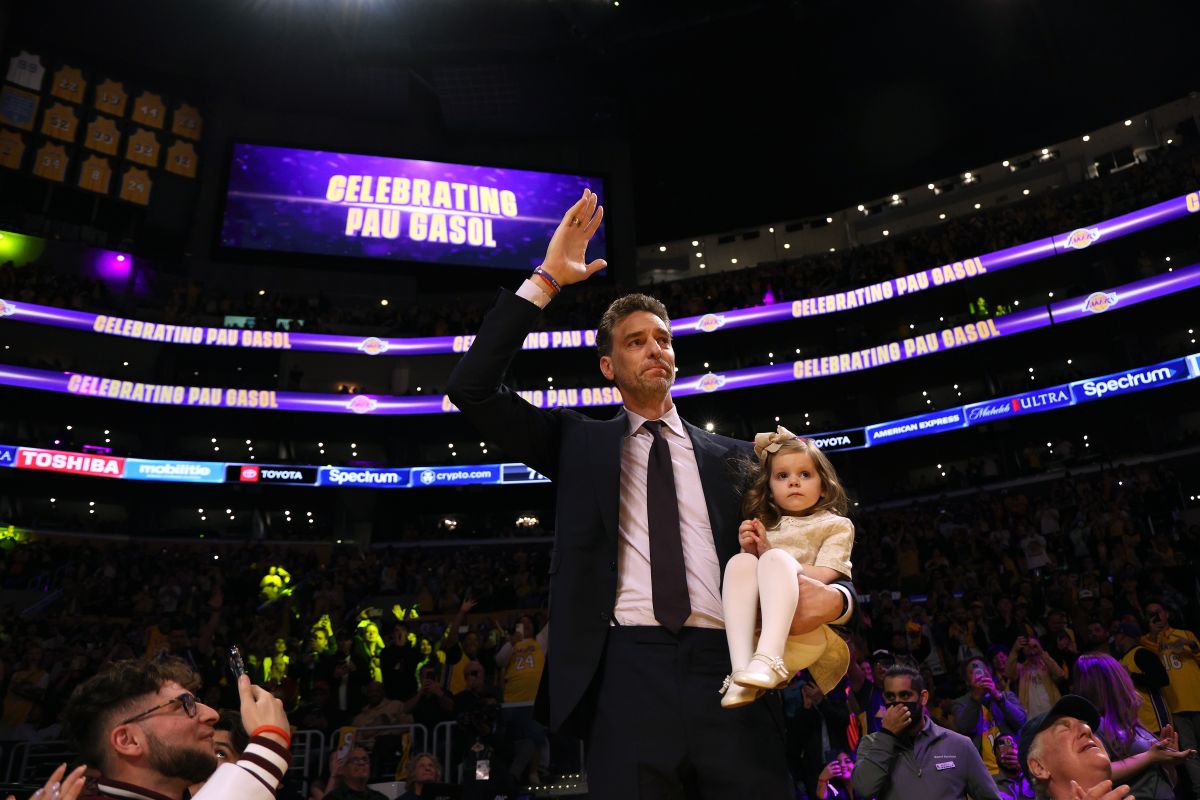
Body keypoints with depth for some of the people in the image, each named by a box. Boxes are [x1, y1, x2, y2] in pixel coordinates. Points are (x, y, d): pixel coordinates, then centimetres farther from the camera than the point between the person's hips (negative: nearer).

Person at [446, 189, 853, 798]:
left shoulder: (732, 456, 17)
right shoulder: (579, 442, 13)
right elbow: (470, 389, 3)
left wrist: (834, 598, -5)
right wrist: (545, 280, 2)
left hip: (727, 672, 2)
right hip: (628, 673, -1)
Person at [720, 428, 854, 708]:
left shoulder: (836, 525, 15)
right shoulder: (765, 527, 26)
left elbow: (824, 577, -2)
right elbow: (749, 573, 18)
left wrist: (769, 553, -4)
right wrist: (750, 551, -1)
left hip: (810, 628, -3)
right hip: (754, 624, 3)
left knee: (776, 558, -28)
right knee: (740, 561, -24)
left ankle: (767, 661, -48)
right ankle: (742, 669, -38)